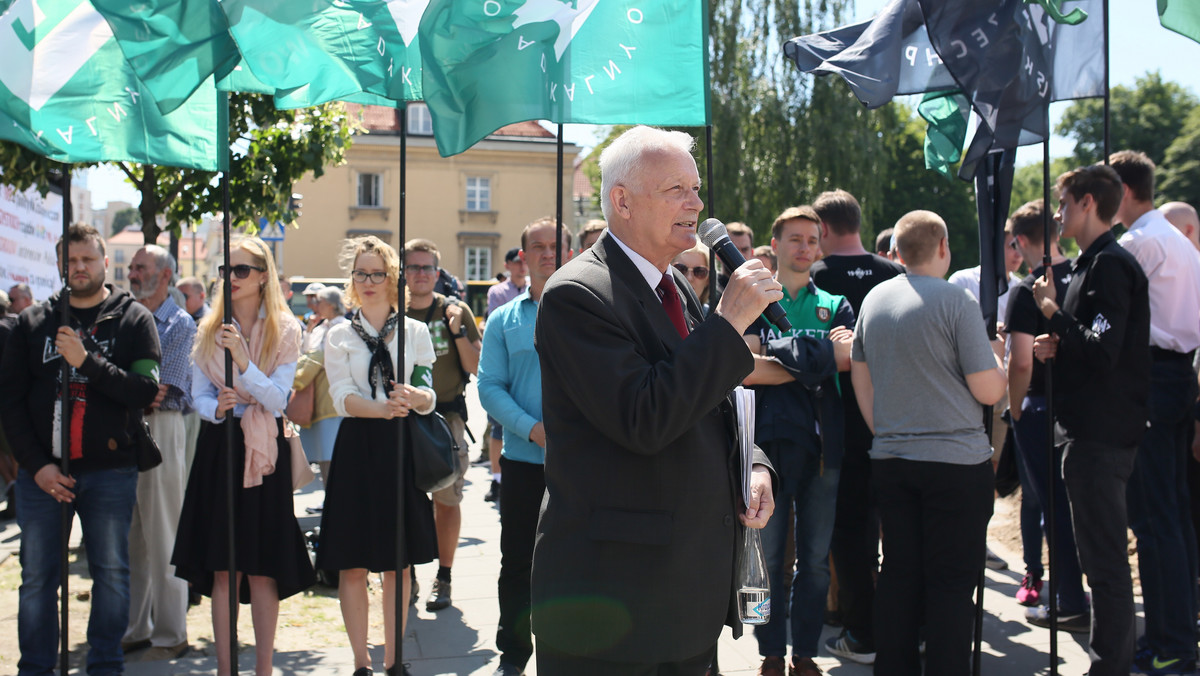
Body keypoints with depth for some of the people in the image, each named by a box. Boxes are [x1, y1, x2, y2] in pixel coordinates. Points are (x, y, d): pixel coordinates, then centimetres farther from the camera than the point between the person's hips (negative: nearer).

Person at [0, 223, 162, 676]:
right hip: (42, 472, 2)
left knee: (112, 574, 2)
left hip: (110, 471, -2)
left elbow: (146, 390, -8)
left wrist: (87, 361, -17)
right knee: (37, 576, 5)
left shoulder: (134, 320, 3)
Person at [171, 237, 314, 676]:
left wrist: (242, 358, -21)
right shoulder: (209, 331, 9)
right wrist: (217, 408, -15)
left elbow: (278, 399, -9)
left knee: (262, 568, -2)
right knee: (221, 568, 2)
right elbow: (198, 396, 8)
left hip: (265, 451, -3)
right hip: (218, 448, 3)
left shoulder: (285, 331, -1)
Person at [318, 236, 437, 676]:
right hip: (357, 449, -1)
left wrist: (415, 397, -25)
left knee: (398, 563, 6)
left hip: (401, 447, 1)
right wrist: (384, 409, -26)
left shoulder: (415, 331, 8)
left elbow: (429, 398, 0)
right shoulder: (340, 336, 6)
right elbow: (342, 397, -7)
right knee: (352, 565, -1)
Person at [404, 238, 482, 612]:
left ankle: (443, 578, 12)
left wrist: (458, 330, -14)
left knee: (447, 500, 0)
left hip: (446, 416, -1)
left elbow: (475, 367, -2)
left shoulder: (456, 311, 3)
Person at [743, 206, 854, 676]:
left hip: (822, 440, 2)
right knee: (768, 554, 2)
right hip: (770, 438, -2)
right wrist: (822, 360, -8)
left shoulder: (834, 306, 13)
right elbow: (746, 370, -9)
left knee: (816, 557, 6)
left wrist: (783, 351, -12)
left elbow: (851, 359, -6)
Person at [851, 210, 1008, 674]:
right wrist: (1000, 363, 10)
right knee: (952, 582, 0)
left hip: (890, 459, 6)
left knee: (899, 574, 11)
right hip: (956, 461, -5)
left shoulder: (873, 300, 8)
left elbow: (860, 377, 16)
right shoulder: (956, 301, -10)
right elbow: (989, 391, -10)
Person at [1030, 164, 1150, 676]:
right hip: (1094, 430, 11)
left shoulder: (1109, 265, -15)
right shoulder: (1093, 263, 17)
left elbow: (1102, 352, -23)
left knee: (1105, 561, -6)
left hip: (1101, 435, -11)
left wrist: (1053, 312, -13)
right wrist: (1057, 347, 7)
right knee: (1103, 558, 16)